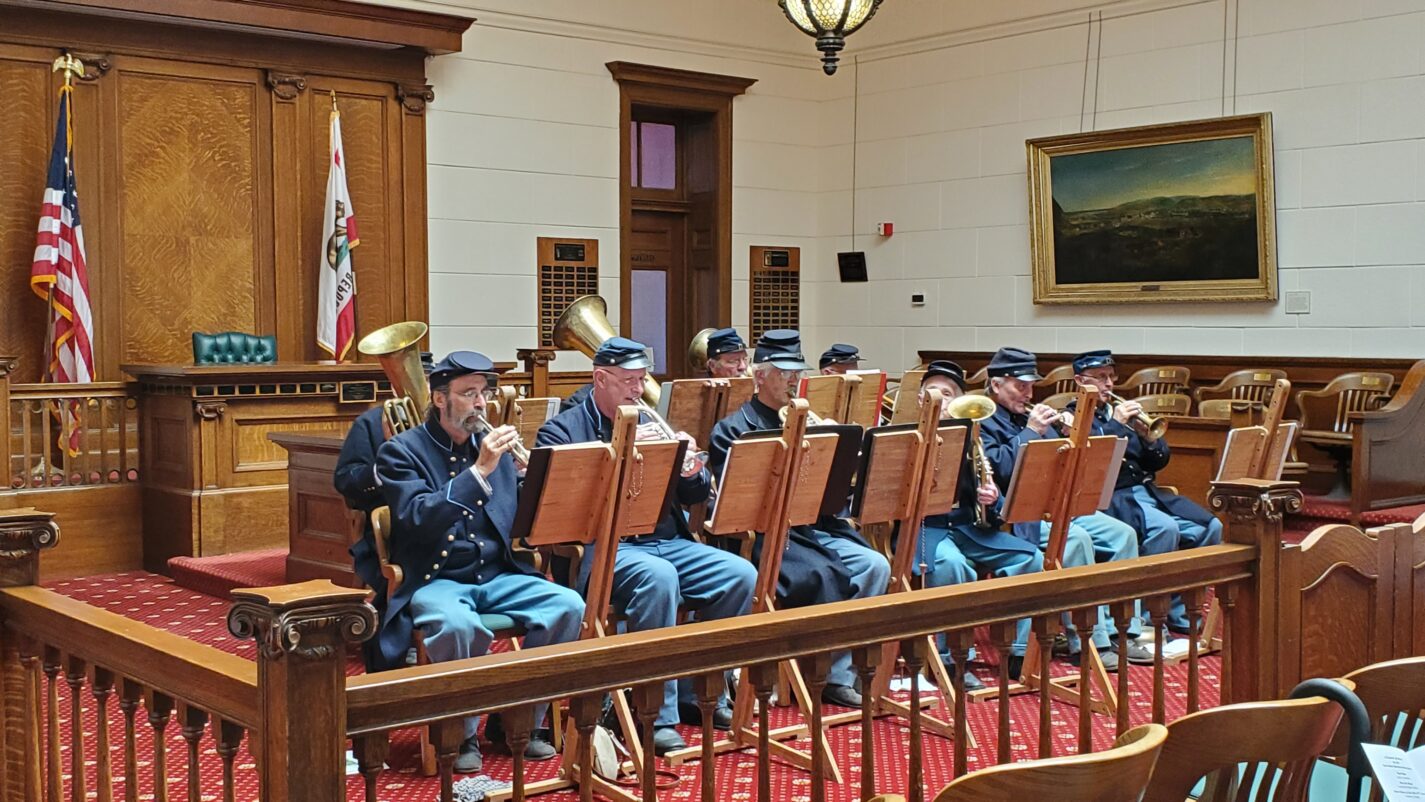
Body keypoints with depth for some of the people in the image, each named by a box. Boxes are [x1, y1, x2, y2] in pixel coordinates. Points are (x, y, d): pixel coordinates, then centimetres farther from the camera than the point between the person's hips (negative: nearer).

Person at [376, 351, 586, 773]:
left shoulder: (494, 446, 13)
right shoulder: (401, 451, -2)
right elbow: (417, 520, -18)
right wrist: (479, 471, -24)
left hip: (498, 577, 5)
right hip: (435, 580, -5)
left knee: (569, 605, -20)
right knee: (458, 624, -37)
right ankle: (461, 733, -12)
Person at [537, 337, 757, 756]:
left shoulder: (649, 423, 20)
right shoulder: (561, 430, 4)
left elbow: (695, 495, 18)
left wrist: (692, 471, -6)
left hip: (667, 542, 6)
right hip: (602, 548, -6)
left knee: (741, 575, -16)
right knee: (658, 576, -36)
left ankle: (698, 691, 0)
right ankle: (658, 716, -27)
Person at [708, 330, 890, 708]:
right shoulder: (733, 429, 2)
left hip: (815, 526, 6)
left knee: (875, 565, -16)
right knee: (822, 575, -31)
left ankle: (839, 675, -11)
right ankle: (827, 672, -12)